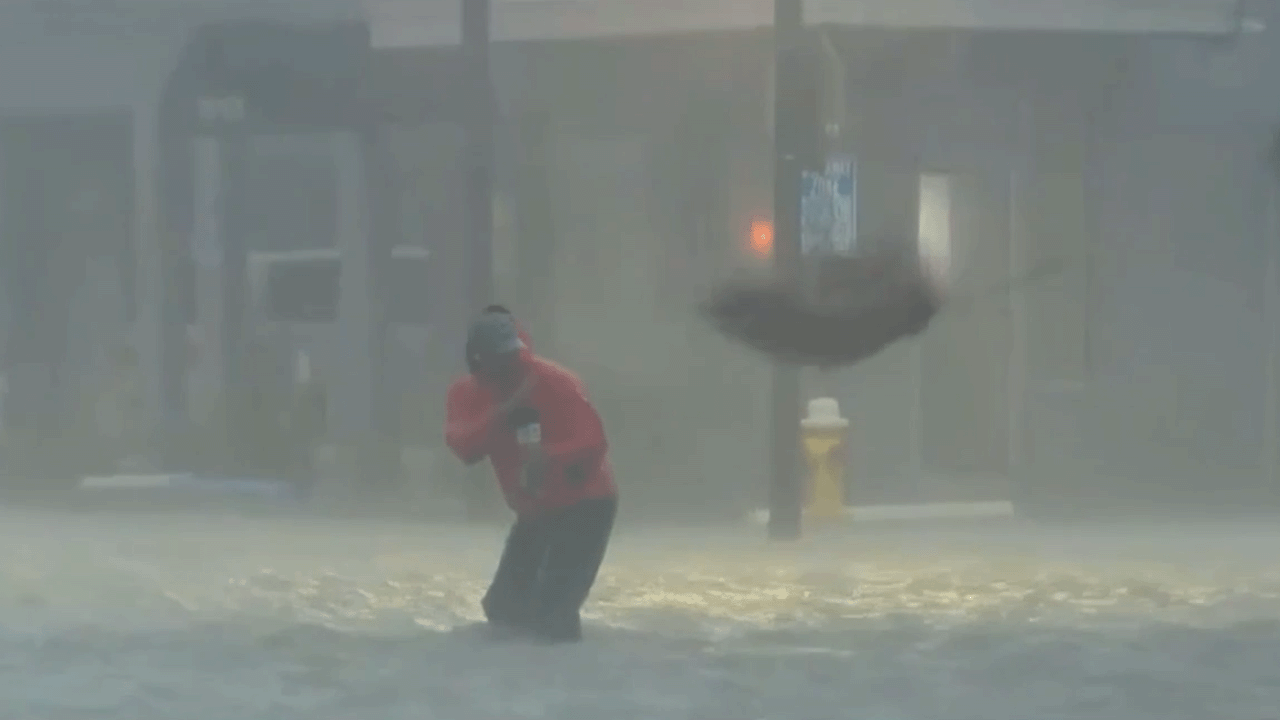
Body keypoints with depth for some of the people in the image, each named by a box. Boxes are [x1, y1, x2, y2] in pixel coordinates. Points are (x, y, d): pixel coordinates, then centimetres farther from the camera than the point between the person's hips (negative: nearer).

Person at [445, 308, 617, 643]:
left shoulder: (555, 382, -21)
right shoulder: (467, 393, -4)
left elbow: (594, 442, -29)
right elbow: (463, 446, -22)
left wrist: (548, 458, -47)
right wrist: (505, 410, -35)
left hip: (586, 504, -7)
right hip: (535, 510, 7)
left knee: (554, 610, -20)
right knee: (504, 606, 10)